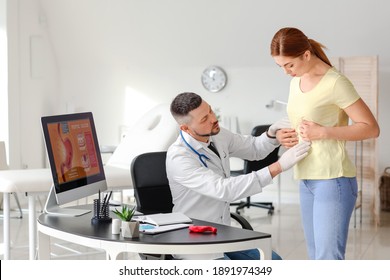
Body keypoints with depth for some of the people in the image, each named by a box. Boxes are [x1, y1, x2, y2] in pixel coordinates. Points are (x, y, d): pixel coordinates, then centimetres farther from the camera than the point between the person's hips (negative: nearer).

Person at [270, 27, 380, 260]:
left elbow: (371, 128, -11)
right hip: (307, 180, 8)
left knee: (328, 258, -11)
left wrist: (323, 132, -19)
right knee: (317, 258, 11)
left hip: (333, 180, -8)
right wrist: (283, 134, 6)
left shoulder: (335, 83, -13)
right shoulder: (297, 81, 12)